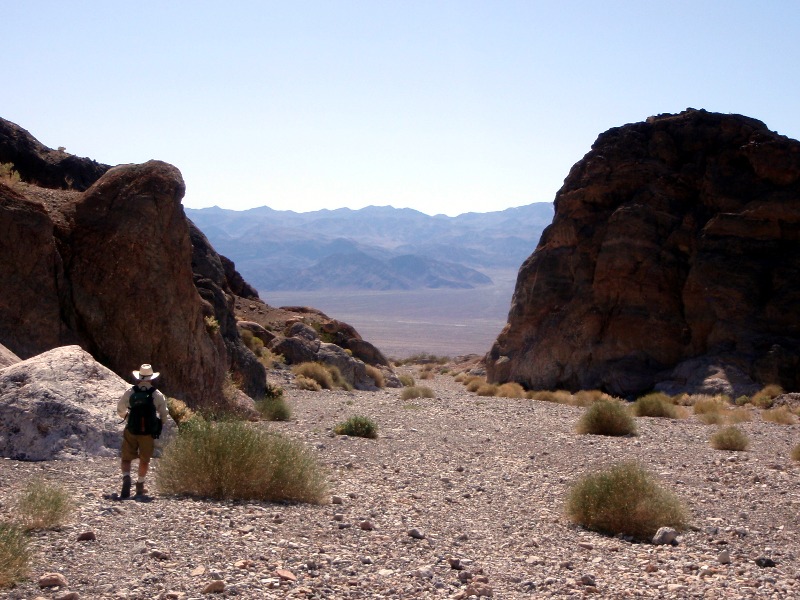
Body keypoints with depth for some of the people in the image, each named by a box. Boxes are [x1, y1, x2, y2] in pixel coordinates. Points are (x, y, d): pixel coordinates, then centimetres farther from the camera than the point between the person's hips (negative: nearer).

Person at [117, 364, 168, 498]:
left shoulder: (130, 392, -3)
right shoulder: (157, 395, -3)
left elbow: (120, 410, 5)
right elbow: (164, 414, 1)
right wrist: (160, 425, 20)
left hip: (131, 431, 0)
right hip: (149, 432, 0)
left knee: (126, 458, 8)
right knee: (144, 460, 16)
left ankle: (126, 478, -17)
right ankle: (140, 485, 22)